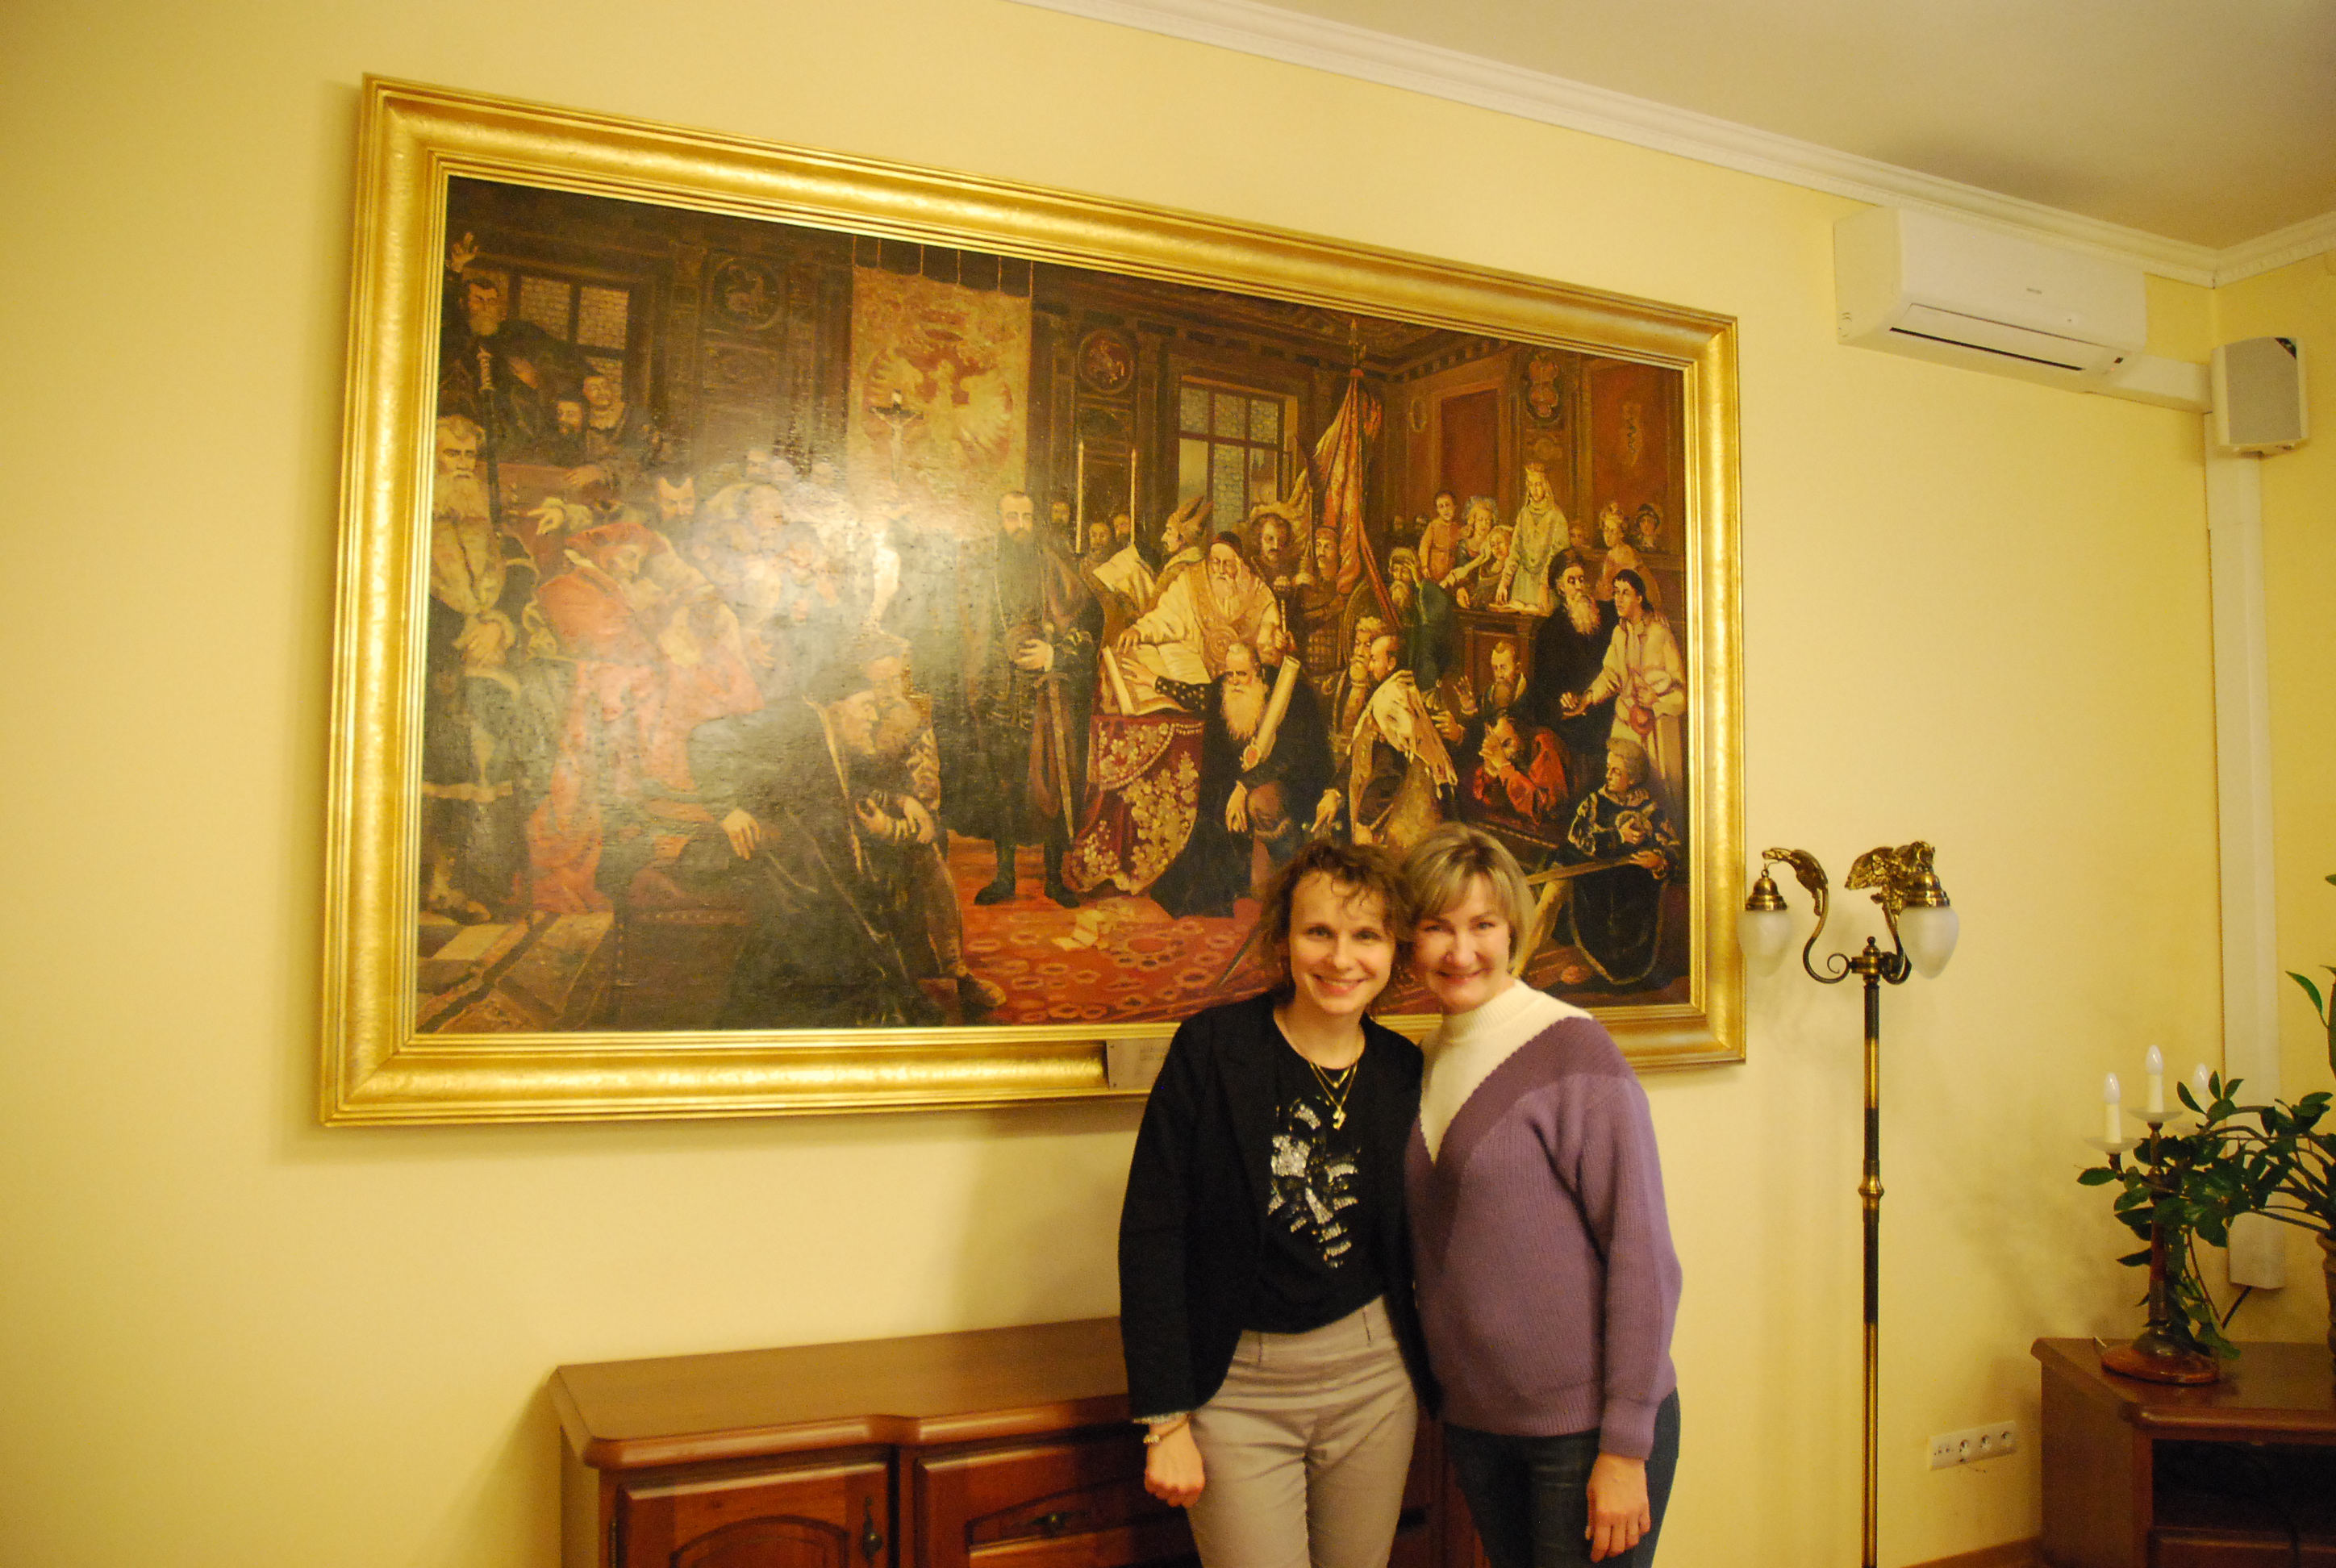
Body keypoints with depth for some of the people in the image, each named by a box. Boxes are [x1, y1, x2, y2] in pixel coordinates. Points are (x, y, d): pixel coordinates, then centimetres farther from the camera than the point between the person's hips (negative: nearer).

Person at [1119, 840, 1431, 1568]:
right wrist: (1165, 1420, -13)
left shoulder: (1404, 1073, 0)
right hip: (1237, 1385, -3)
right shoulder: (1212, 1047, -12)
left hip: (1372, 1377, 4)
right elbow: (1151, 1232, -11)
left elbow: (1413, 1242, 12)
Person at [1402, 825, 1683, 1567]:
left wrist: (1625, 1447, -15)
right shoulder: (1422, 1063, 5)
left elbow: (1643, 1254, -15)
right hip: (1474, 1418, 6)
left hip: (1588, 1423, -6)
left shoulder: (1572, 1048, -14)